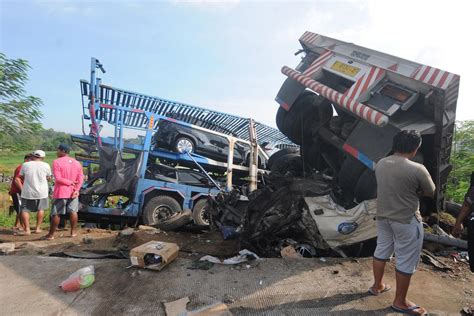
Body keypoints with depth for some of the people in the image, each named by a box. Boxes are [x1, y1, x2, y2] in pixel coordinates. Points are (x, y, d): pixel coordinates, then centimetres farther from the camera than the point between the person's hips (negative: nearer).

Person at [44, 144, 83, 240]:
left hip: (61, 192, -4)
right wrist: (77, 189, -8)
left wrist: (70, 182, -8)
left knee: (55, 214, 5)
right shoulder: (77, 163, 6)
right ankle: (73, 232, 17)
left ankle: (51, 234, 14)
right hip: (73, 192, 4)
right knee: (73, 211, 12)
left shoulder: (57, 162, -10)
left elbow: (58, 178, -18)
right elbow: (81, 178, -1)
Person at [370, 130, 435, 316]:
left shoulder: (380, 164, -3)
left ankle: (377, 286, 38)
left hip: (383, 216, 6)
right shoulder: (417, 169, -21)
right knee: (406, 261, 9)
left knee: (381, 251, 20)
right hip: (406, 221, -6)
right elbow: (430, 192, -4)